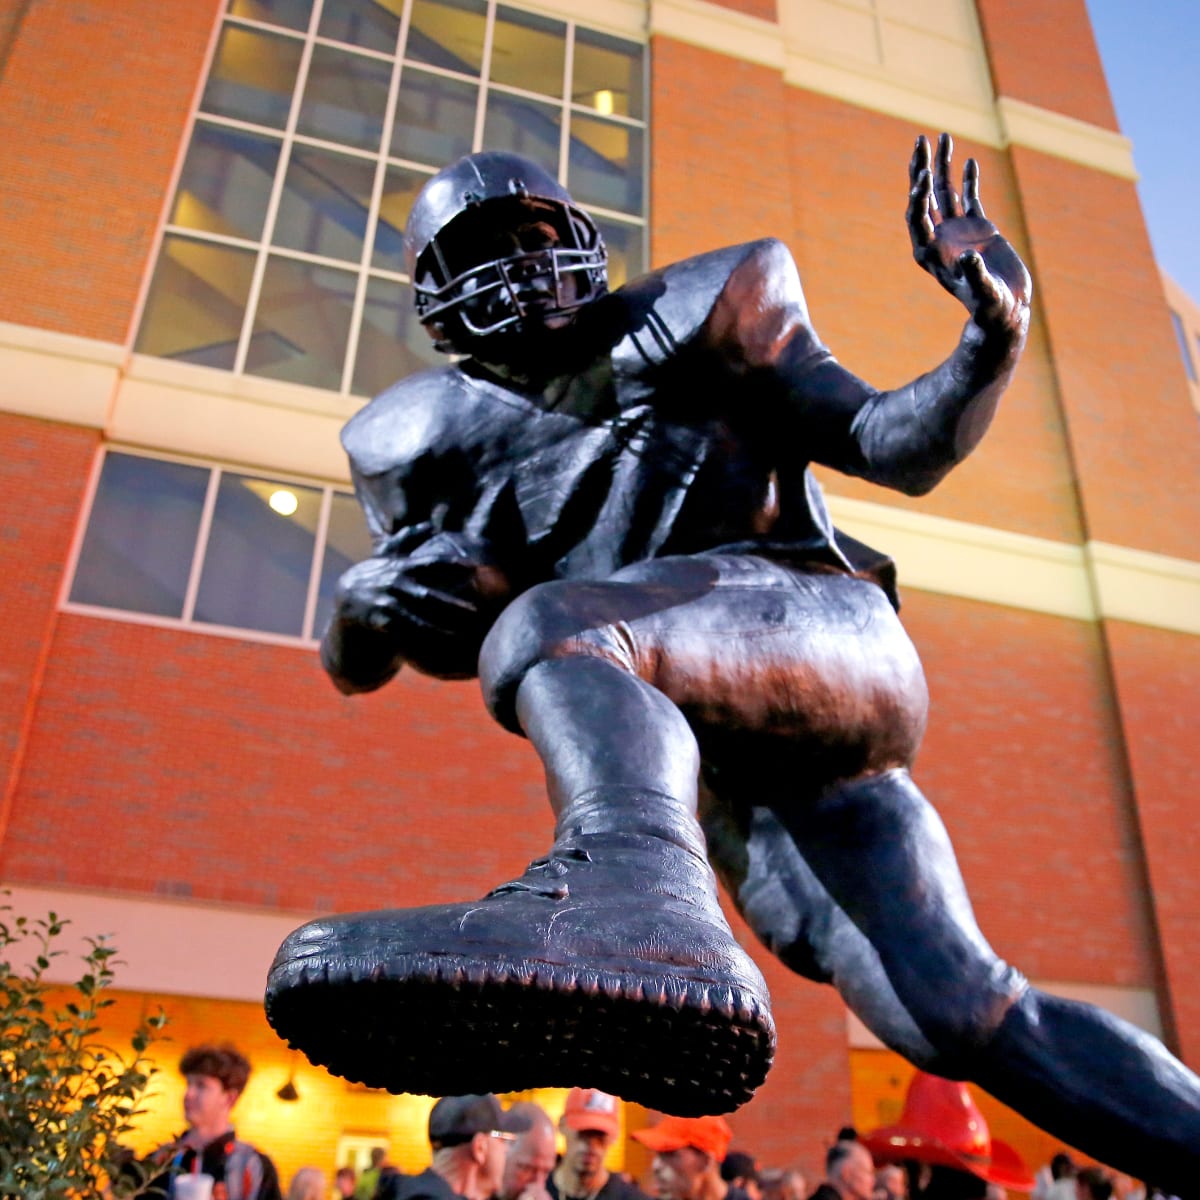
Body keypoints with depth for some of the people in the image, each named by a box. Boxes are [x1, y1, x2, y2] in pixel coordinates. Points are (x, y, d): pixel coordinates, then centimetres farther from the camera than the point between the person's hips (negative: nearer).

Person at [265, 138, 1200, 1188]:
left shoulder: (693, 321, 12)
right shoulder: (439, 436, 19)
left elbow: (905, 453, 10)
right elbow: (353, 669, 20)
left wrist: (994, 334, -10)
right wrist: (365, 600, -4)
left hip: (813, 625, -4)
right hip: (721, 763, 5)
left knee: (546, 625, -34)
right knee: (964, 1020, -5)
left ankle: (635, 889, -63)